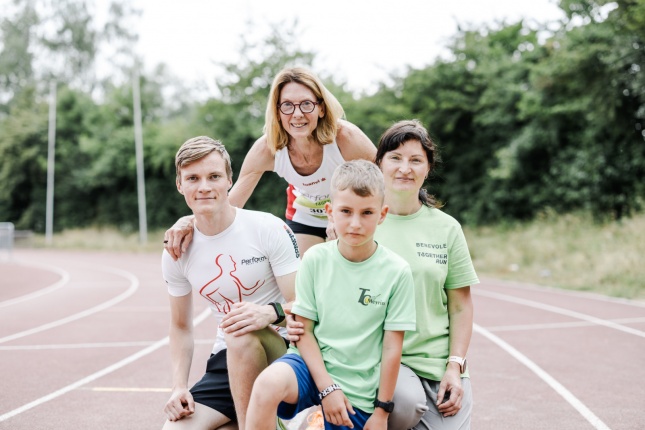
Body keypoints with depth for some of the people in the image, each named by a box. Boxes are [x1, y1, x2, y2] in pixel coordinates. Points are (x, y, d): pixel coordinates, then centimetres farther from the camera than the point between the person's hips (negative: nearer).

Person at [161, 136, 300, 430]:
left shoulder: (268, 229, -11)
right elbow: (180, 326, 12)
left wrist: (271, 312, -33)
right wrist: (179, 386, -3)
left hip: (282, 346, -3)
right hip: (227, 361, 4)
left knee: (241, 334, -37)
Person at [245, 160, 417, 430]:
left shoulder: (397, 271, -7)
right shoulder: (315, 260, -3)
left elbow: (392, 347, -4)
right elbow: (304, 330, -2)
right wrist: (327, 388, -12)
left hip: (357, 395, 0)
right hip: (312, 369, 0)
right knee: (268, 383, -31)